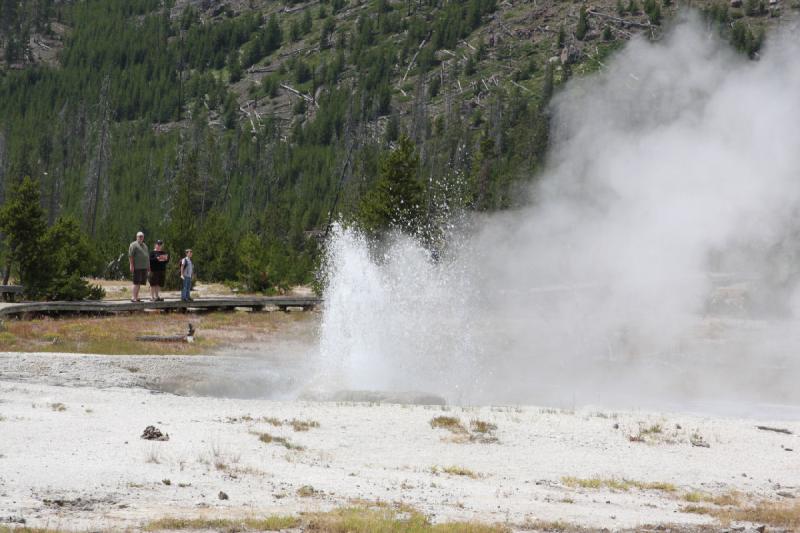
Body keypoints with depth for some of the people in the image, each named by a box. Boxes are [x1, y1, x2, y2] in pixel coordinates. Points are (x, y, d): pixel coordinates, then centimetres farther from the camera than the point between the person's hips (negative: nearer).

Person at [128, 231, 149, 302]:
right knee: (136, 282, -12)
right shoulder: (134, 245, -4)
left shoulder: (144, 245, 21)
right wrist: (131, 266, -17)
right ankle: (133, 297, -13)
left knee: (139, 283, 6)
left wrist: (148, 266, 21)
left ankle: (136, 297, 8)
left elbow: (147, 256, 26)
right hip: (137, 267, -7)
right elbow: (130, 256, -11)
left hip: (144, 267, 8)